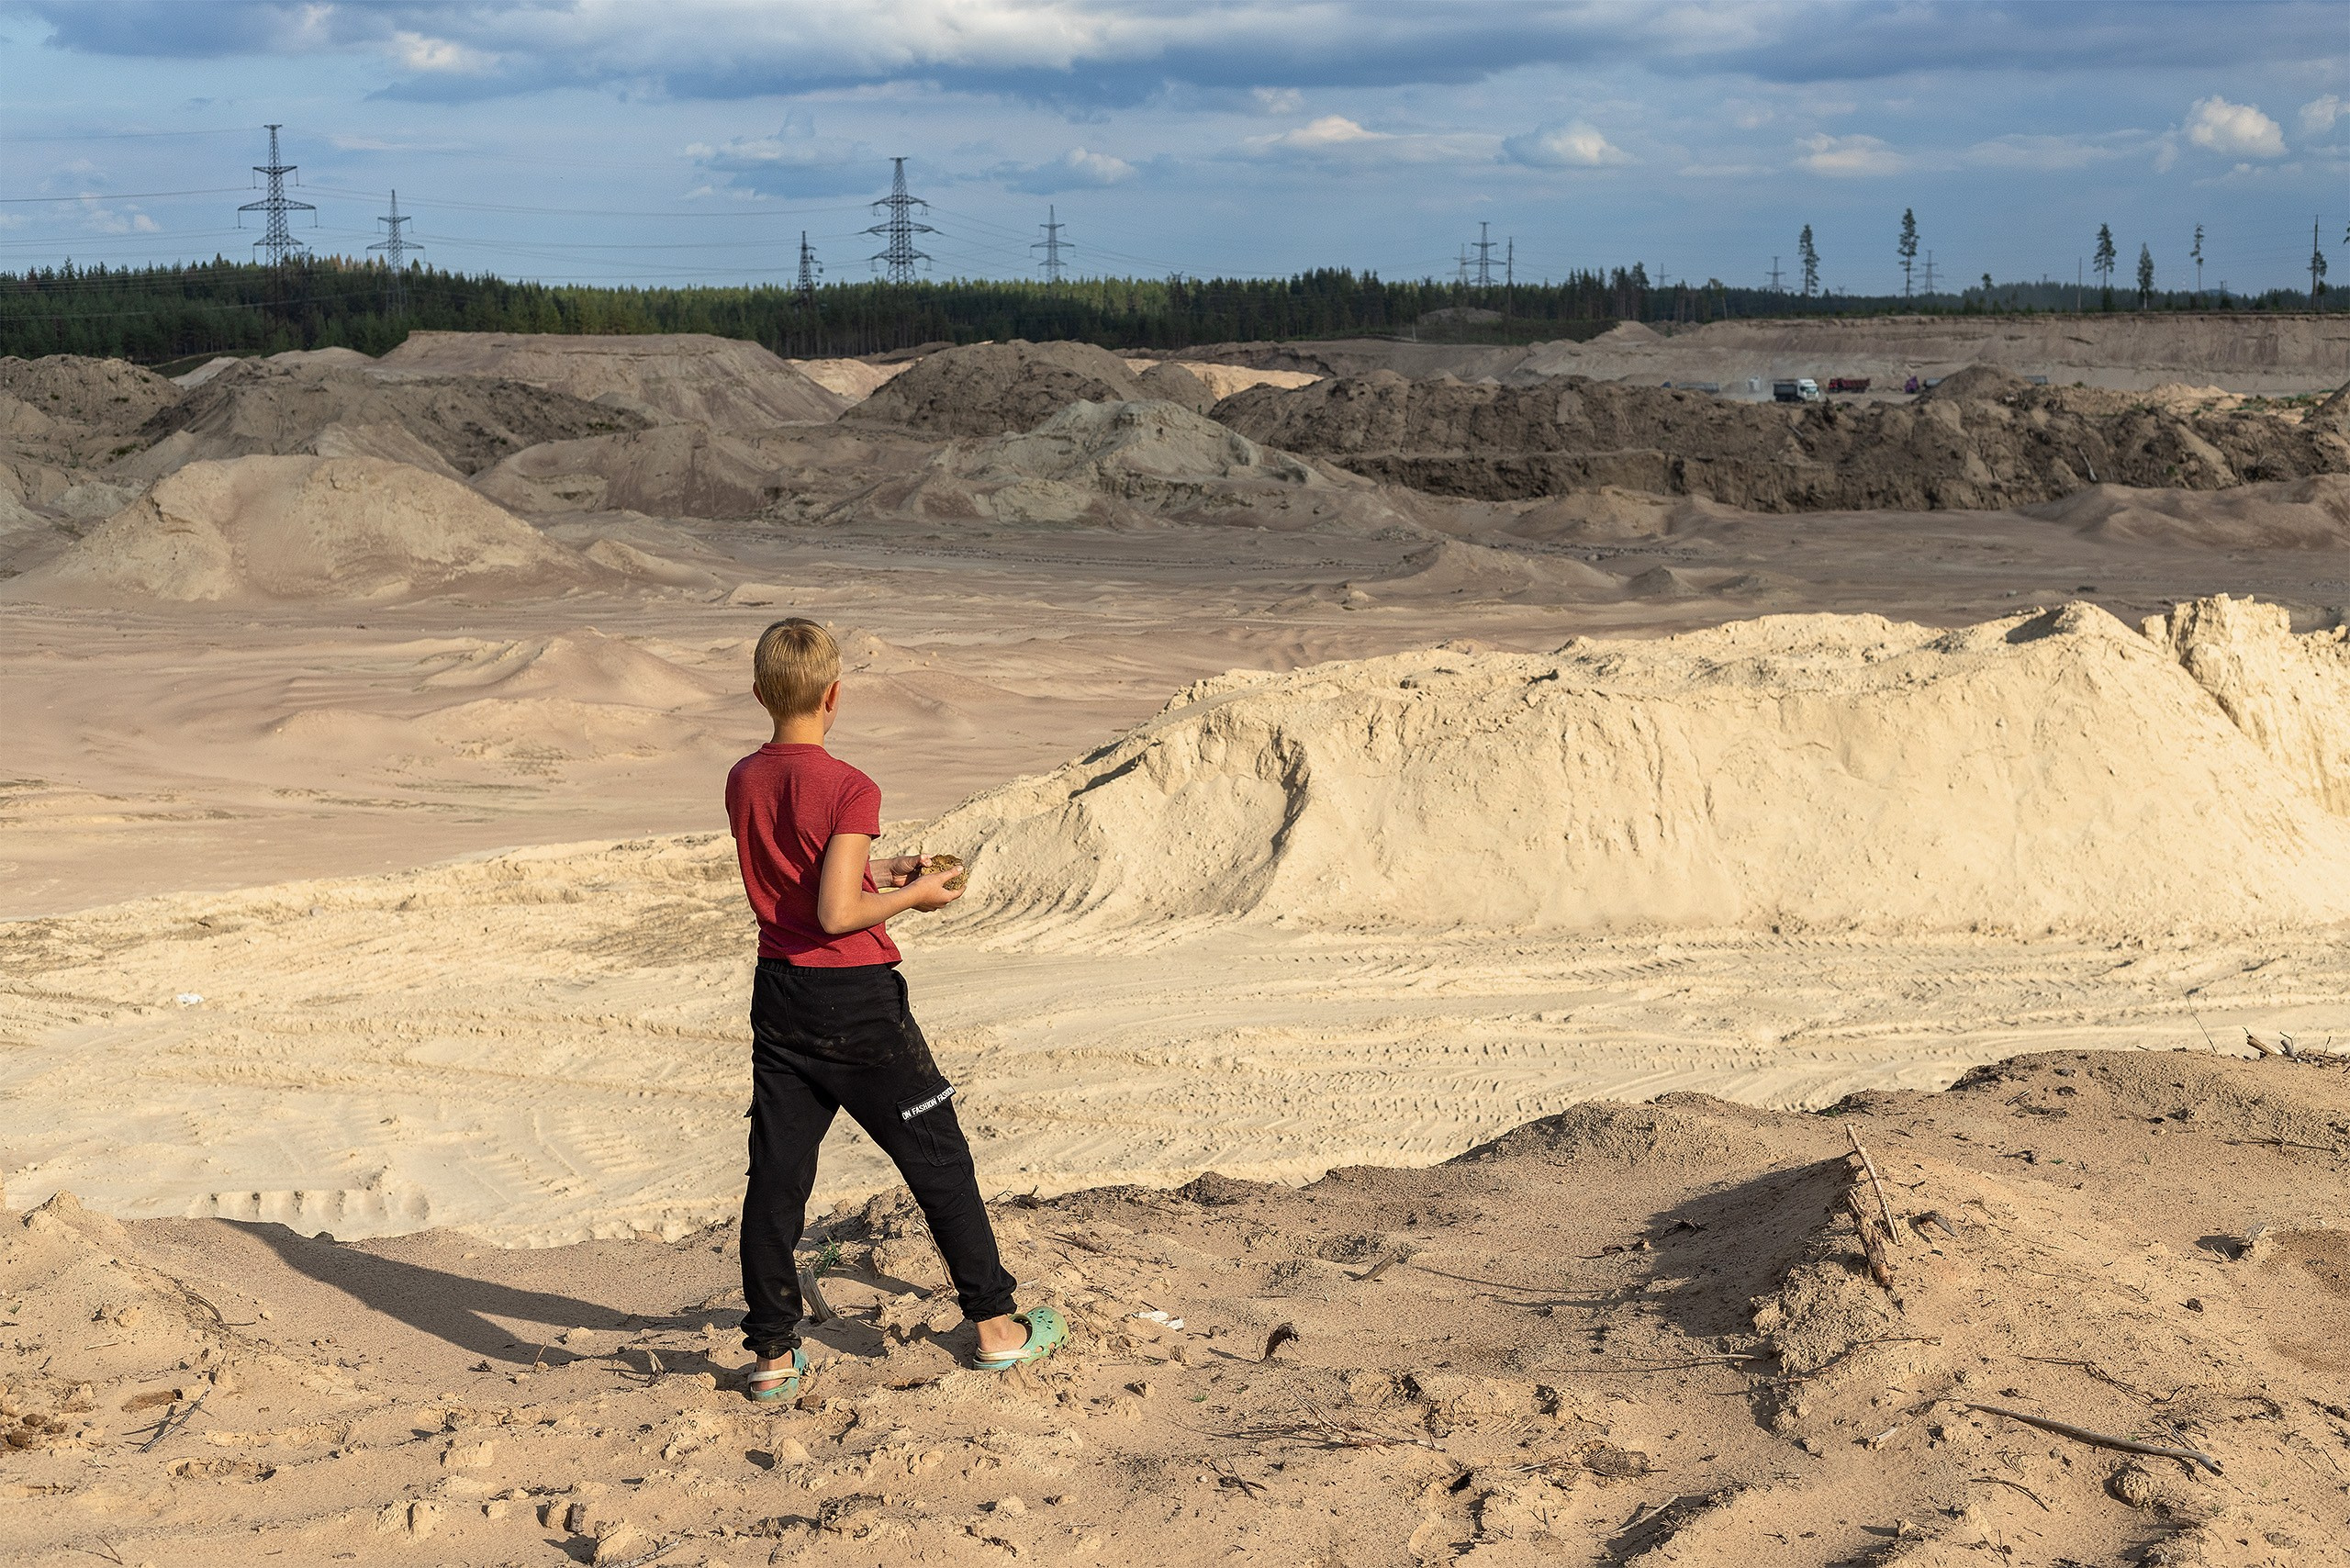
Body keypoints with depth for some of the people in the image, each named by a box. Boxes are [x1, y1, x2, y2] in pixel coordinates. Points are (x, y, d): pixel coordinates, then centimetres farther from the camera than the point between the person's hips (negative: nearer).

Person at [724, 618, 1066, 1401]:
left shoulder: (743, 781, 3)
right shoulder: (849, 789, -18)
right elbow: (837, 913, -23)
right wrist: (914, 895, -8)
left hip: (778, 995, 6)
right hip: (855, 1000, -6)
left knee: (776, 1173, 8)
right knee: (938, 1159, 8)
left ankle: (772, 1354, 11)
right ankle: (997, 1325, 17)